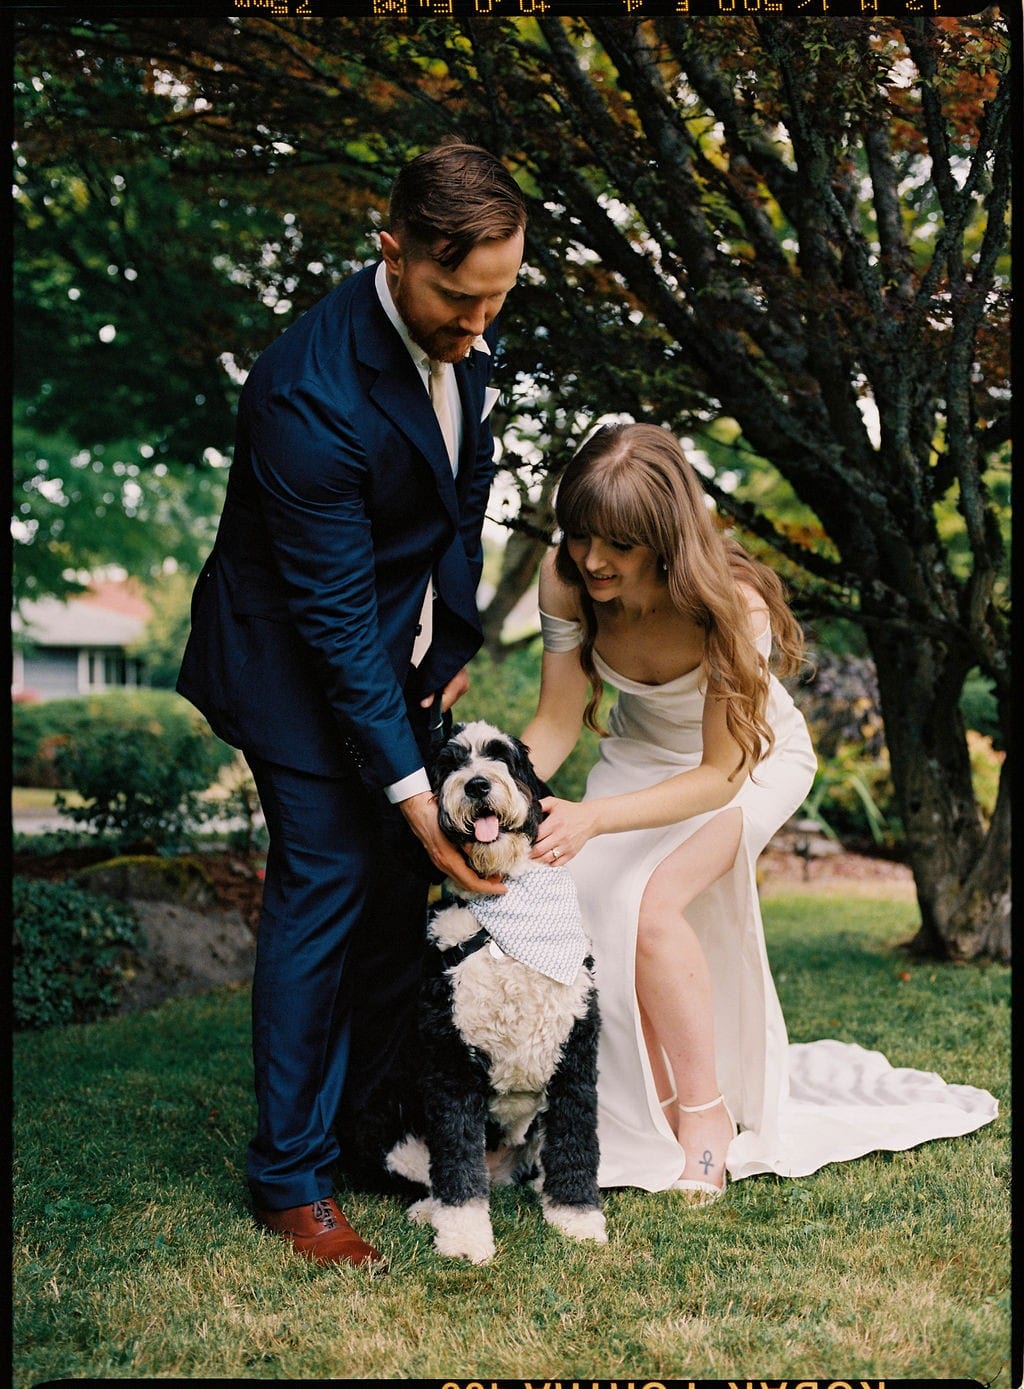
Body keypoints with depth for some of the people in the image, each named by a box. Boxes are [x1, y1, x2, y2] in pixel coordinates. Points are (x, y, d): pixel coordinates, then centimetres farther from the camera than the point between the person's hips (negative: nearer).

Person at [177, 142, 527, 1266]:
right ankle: (292, 1176, 5)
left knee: (402, 891, 8)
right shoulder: (309, 394, -31)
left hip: (402, 647, 7)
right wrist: (409, 785, -28)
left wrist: (455, 643, 5)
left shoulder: (466, 333, -7)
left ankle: (353, 1113, 25)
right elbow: (333, 615, -29)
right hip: (299, 660, -7)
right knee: (324, 888, -8)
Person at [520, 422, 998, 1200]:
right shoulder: (566, 581, -24)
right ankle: (656, 1114, -1)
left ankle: (707, 1116, -8)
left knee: (652, 903, -28)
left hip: (751, 759, -4)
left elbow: (720, 776, -32)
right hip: (641, 752, 5)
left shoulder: (730, 605, -36)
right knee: (584, 899, -19)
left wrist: (594, 817, -46)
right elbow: (556, 725, -17)